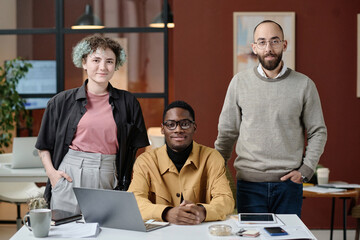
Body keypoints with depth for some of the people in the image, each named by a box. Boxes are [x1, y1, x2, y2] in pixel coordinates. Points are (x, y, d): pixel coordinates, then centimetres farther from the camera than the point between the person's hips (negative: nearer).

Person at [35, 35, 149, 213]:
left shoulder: (128, 103, 8)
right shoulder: (62, 102, 7)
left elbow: (139, 147, 11)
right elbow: (44, 145, 12)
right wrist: (51, 172, -2)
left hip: (107, 178, 0)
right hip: (69, 177, 0)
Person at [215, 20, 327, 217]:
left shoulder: (304, 85, 3)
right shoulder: (240, 82, 4)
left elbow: (318, 132, 9)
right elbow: (227, 132, 10)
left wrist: (305, 170, -1)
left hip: (289, 182, 0)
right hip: (249, 183, 0)